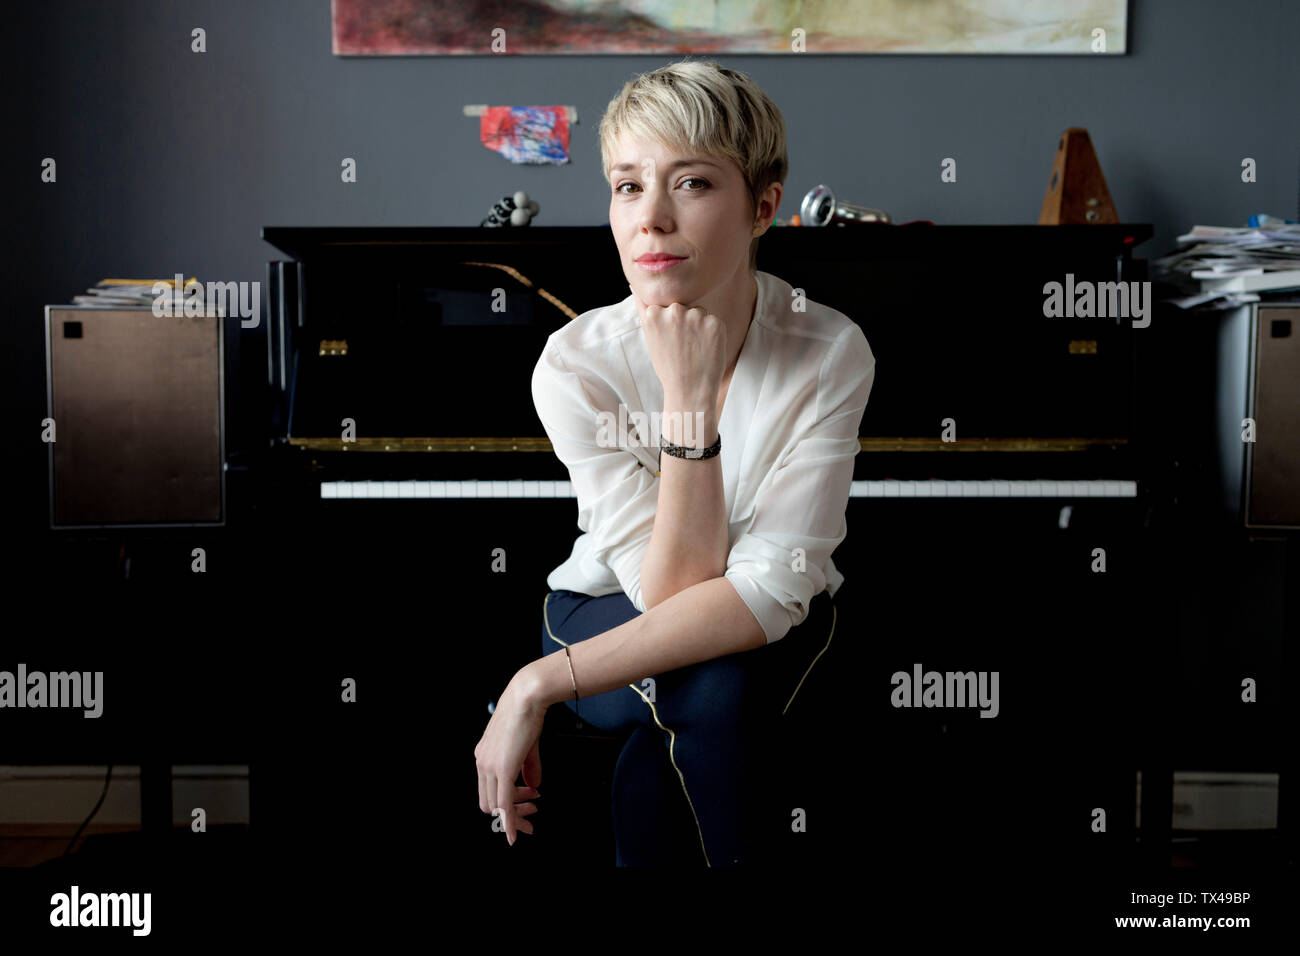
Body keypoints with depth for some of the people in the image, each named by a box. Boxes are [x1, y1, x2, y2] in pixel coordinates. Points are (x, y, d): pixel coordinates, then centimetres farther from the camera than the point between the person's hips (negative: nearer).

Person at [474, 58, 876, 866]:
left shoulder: (831, 353, -23)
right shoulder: (575, 364, -22)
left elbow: (767, 592, -29)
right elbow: (670, 592, -26)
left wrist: (540, 685, -34)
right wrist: (688, 397, -36)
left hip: (779, 628, 1)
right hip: (608, 609, 0)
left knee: (713, 684, -32)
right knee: (702, 686, -33)